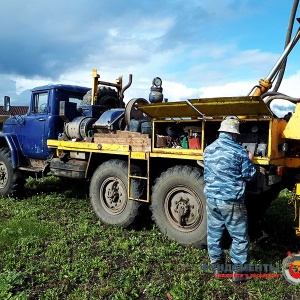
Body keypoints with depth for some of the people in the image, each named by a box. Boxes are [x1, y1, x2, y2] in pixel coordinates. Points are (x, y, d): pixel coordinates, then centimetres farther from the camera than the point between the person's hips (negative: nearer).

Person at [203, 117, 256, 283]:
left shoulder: (208, 149, 6)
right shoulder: (238, 151, -11)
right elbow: (248, 175, -2)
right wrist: (250, 160, 14)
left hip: (211, 198, 5)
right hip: (231, 201, -5)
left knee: (213, 234, 16)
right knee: (240, 237, 10)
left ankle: (217, 266, 28)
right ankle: (238, 270, 18)